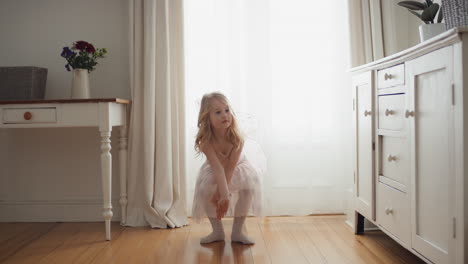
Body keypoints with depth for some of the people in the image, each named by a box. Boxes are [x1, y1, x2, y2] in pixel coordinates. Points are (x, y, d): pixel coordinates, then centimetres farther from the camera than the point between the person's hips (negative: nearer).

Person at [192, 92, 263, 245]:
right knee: (205, 189, -24)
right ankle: (217, 231, -3)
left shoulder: (237, 138, -32)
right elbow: (218, 168, -40)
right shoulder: (206, 141, -32)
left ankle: (237, 231, -10)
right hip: (214, 172, 0)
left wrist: (220, 193, -36)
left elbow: (231, 166, -32)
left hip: (238, 168, 0)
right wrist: (224, 195, -49)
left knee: (248, 187, -27)